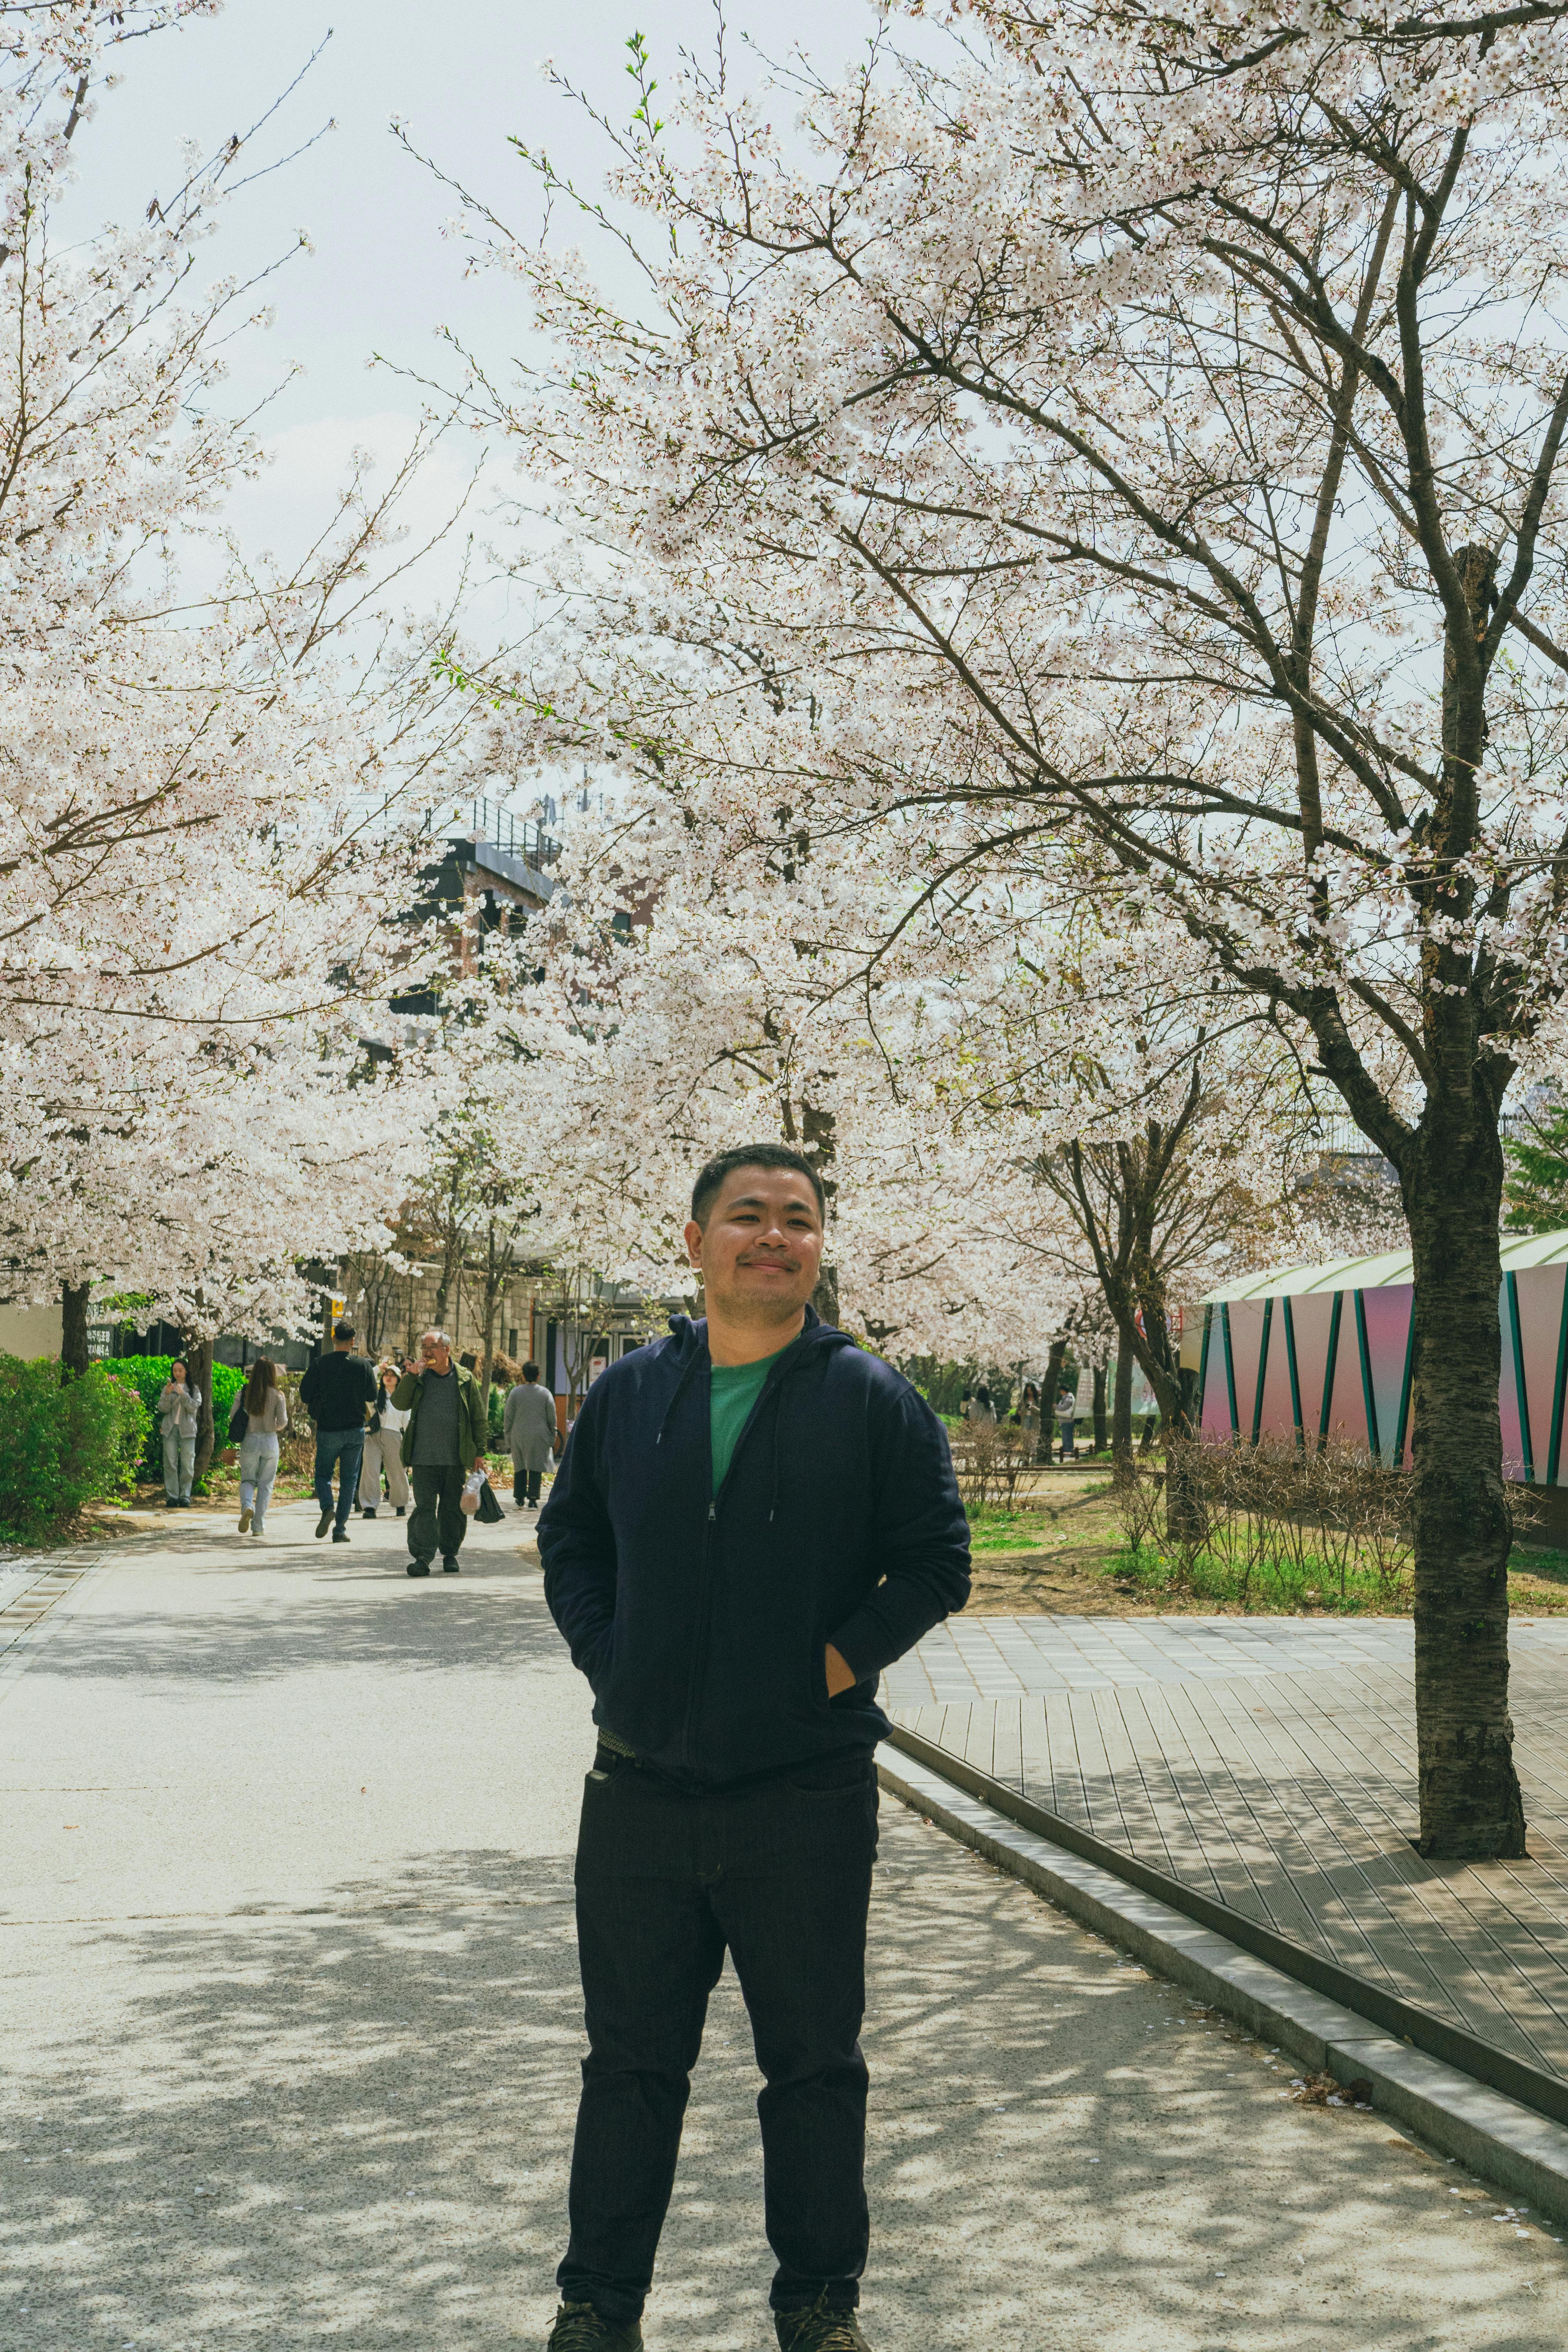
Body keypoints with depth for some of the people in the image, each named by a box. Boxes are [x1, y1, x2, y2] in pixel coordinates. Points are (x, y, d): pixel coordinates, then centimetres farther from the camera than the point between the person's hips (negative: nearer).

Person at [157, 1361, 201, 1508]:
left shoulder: (194, 1389, 8)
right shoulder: (167, 1388, 11)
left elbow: (194, 1407, -6)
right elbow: (163, 1409, 0)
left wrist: (183, 1395, -19)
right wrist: (167, 1394, -16)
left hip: (187, 1430, -1)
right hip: (170, 1429, 1)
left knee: (187, 1464, -4)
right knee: (170, 1463, -3)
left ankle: (185, 1496, 2)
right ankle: (172, 1496, -2)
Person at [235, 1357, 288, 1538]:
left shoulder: (244, 1393, -2)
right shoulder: (277, 1395, -6)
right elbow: (283, 1422, -8)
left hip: (249, 1441, 1)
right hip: (270, 1441, -1)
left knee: (247, 1480, 14)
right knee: (265, 1484, 8)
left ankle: (247, 1506, -17)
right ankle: (259, 1526, 7)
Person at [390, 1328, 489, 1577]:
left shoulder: (464, 1378, 6)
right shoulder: (417, 1377, 8)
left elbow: (479, 1417, 8)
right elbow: (399, 1403, -5)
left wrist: (480, 1452, 4)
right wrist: (411, 1376, -15)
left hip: (456, 1459, 0)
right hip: (424, 1458, 0)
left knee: (453, 1508, 7)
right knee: (424, 1508, -4)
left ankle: (450, 1555, 20)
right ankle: (422, 1557, -4)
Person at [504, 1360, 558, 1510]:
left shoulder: (515, 1392, 2)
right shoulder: (545, 1393, 1)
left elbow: (508, 1418, 3)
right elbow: (552, 1419, 3)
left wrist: (509, 1440, 9)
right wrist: (552, 1440, 10)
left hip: (519, 1436, 2)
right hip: (539, 1436, -1)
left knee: (520, 1467, 12)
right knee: (536, 1468, -1)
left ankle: (520, 1499, 15)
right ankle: (533, 1499, -8)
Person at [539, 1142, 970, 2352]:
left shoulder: (873, 1401, -3)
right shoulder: (628, 1393, 6)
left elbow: (937, 1563, -2)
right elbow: (570, 1540, 14)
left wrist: (836, 1665, -10)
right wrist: (610, 1661, 0)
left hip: (808, 1795, -2)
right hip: (640, 1790, 2)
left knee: (816, 2065, 11)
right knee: (632, 2062, 14)